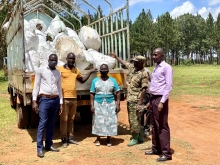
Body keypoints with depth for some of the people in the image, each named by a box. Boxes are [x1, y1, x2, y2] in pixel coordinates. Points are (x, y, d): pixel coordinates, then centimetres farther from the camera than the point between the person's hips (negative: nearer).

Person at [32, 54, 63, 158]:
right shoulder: (41, 70, 0)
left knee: (52, 124, 10)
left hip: (56, 100, 5)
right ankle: (40, 148, -2)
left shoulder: (58, 73, 12)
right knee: (42, 123, -7)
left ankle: (49, 145, 20)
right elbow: (36, 86, -2)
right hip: (45, 99, -5)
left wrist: (60, 103, 12)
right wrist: (34, 101, -7)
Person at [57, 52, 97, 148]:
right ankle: (64, 140, 9)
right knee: (64, 120, 0)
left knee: (71, 119, 13)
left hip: (74, 98, 5)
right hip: (64, 98, -5)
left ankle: (70, 138, 22)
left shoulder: (76, 70, 12)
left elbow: (82, 80, 26)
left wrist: (90, 72, 17)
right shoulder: (60, 69, -4)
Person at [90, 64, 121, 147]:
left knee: (110, 121, 1)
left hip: (110, 104, 0)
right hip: (98, 104, 0)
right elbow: (92, 94, 3)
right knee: (98, 121, 2)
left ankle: (109, 139, 14)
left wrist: (118, 104, -4)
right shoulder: (95, 80, 5)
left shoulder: (113, 80, 5)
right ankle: (98, 139, 16)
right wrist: (92, 105, -5)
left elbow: (118, 92, 4)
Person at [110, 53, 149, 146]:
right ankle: (140, 137, 27)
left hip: (135, 101, -9)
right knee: (132, 119, 15)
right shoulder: (132, 68, 8)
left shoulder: (143, 74, -15)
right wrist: (116, 57, 38)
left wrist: (139, 103, -22)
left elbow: (144, 90, -19)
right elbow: (124, 63, 29)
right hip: (129, 99, 9)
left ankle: (135, 139, 13)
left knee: (134, 120, -2)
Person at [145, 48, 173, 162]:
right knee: (154, 125, 14)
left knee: (162, 126, -6)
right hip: (153, 98, 9)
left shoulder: (167, 67, -8)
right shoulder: (156, 67, 17)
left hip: (160, 99, -9)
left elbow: (168, 86, -15)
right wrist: (151, 100, 16)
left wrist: (162, 102, -21)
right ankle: (156, 149, 25)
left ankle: (166, 153, 1)